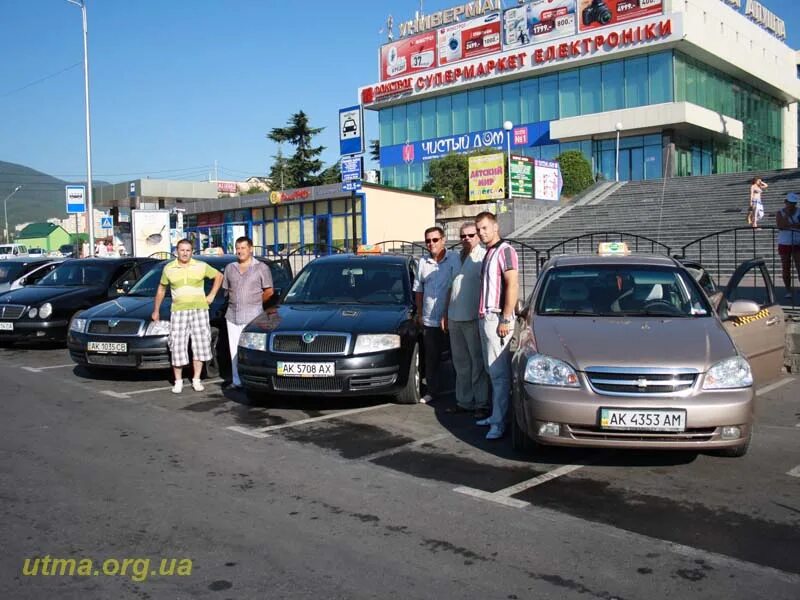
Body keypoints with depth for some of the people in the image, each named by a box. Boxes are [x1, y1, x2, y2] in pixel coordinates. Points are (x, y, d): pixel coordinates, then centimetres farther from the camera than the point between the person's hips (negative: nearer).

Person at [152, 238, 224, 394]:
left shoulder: (201, 266, 2)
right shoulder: (169, 268, 5)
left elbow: (219, 276, 13)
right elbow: (161, 289, 15)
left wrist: (212, 295, 5)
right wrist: (156, 310, 14)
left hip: (199, 310, 0)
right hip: (178, 312, 0)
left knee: (200, 345, 1)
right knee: (177, 347, -4)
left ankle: (196, 380, 12)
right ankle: (178, 381, 8)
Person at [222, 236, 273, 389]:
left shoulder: (261, 268, 2)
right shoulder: (230, 268, 16)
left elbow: (269, 291, 2)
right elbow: (226, 289, 22)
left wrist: (254, 302, 6)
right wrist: (235, 301, 13)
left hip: (253, 316, -5)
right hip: (232, 315, 5)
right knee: (234, 350, 5)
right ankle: (237, 381, 11)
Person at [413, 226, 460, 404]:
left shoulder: (454, 259, -6)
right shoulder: (423, 262, 10)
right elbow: (418, 290, 17)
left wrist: (448, 315, -15)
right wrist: (419, 313, 13)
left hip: (450, 318, -4)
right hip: (429, 320, 4)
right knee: (431, 358, 9)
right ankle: (432, 391, 20)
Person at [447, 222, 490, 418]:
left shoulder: (483, 257, -8)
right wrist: (446, 314, 20)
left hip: (474, 319, -8)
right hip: (455, 319, 8)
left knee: (478, 363, -2)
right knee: (461, 363, 14)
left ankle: (482, 404, 4)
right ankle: (464, 401, 23)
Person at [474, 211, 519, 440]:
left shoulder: (504, 250, -9)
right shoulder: (488, 253, 20)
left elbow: (512, 285, -17)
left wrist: (506, 319, -22)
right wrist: (483, 315, 17)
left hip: (497, 318, -10)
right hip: (485, 317, 10)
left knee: (499, 372, -9)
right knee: (492, 371, 12)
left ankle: (499, 423, -8)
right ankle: (495, 415, 19)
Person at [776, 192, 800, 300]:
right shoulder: (780, 213, 0)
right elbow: (780, 225, -16)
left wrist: (788, 226, -17)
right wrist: (787, 213, -14)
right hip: (784, 244, 0)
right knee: (786, 268, 5)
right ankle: (788, 290, 13)